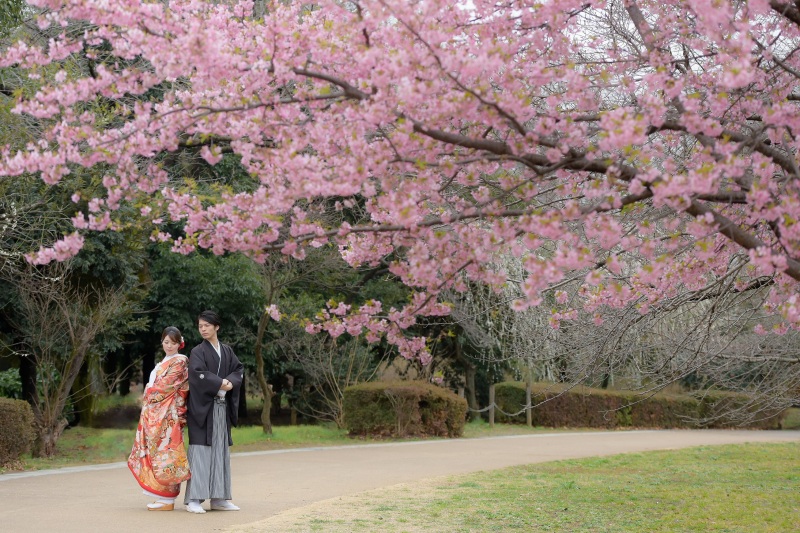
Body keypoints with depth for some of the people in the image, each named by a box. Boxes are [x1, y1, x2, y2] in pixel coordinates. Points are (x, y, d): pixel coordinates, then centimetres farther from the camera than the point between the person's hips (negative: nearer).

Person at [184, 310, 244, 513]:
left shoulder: (227, 351, 13)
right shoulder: (197, 352, -3)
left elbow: (239, 369, 6)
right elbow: (198, 373, -17)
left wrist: (230, 382, -13)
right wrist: (220, 383, -17)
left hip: (222, 407, 5)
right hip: (202, 407, -5)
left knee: (220, 450, 7)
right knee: (200, 451, -9)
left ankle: (218, 498, 11)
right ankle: (193, 499, -8)